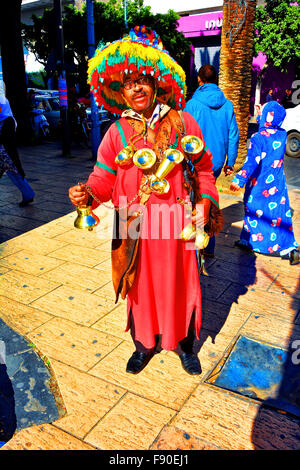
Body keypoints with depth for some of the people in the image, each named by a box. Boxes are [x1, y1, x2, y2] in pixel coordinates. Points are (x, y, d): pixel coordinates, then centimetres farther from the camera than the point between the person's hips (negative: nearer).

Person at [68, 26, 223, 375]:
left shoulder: (183, 122, 0)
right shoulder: (118, 132, 1)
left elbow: (203, 167, 6)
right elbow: (105, 175, -1)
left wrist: (205, 202, -5)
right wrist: (87, 193, -21)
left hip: (176, 222, 0)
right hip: (137, 227, 1)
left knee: (179, 283, 12)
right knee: (142, 284, 14)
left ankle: (183, 342, 36)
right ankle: (145, 343, 37)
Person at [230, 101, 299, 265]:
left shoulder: (257, 138, -18)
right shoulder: (282, 135, -2)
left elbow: (252, 161, -28)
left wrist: (239, 179, -32)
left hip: (258, 186, -4)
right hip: (277, 184, 4)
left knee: (254, 211, 13)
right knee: (281, 215, 8)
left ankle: (249, 241, 28)